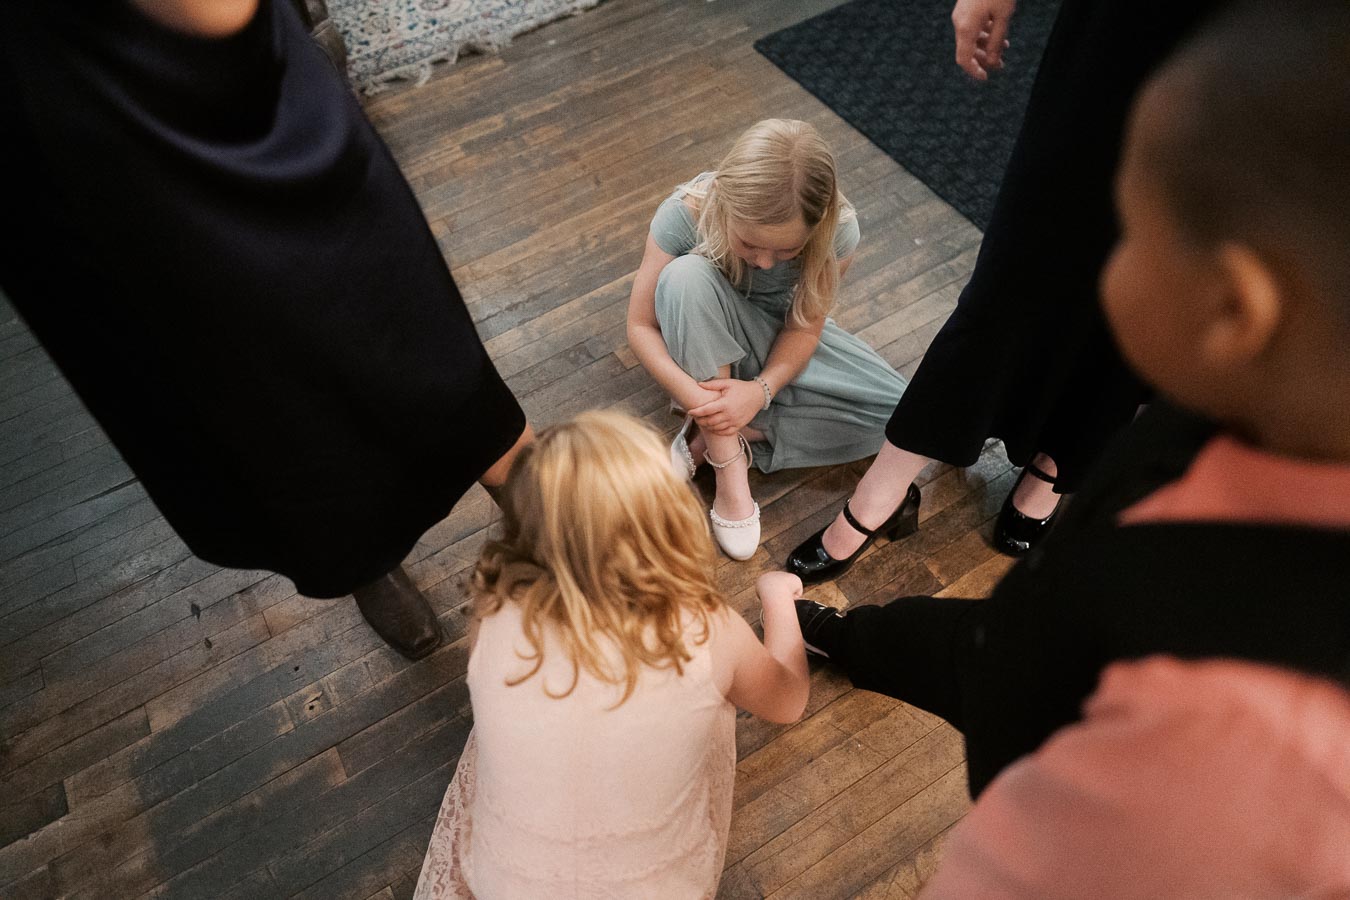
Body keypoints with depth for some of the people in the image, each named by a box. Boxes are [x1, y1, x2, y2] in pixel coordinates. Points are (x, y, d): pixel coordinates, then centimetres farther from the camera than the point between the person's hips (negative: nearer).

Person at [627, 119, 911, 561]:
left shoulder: (837, 228, -26)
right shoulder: (684, 214, -30)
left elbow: (805, 326, -16)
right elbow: (641, 326, -22)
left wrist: (762, 389, -34)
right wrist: (693, 394, -37)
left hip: (781, 340, 2)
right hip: (706, 339, -2)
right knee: (686, 274, -38)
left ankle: (716, 438, -16)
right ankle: (730, 466, -29)